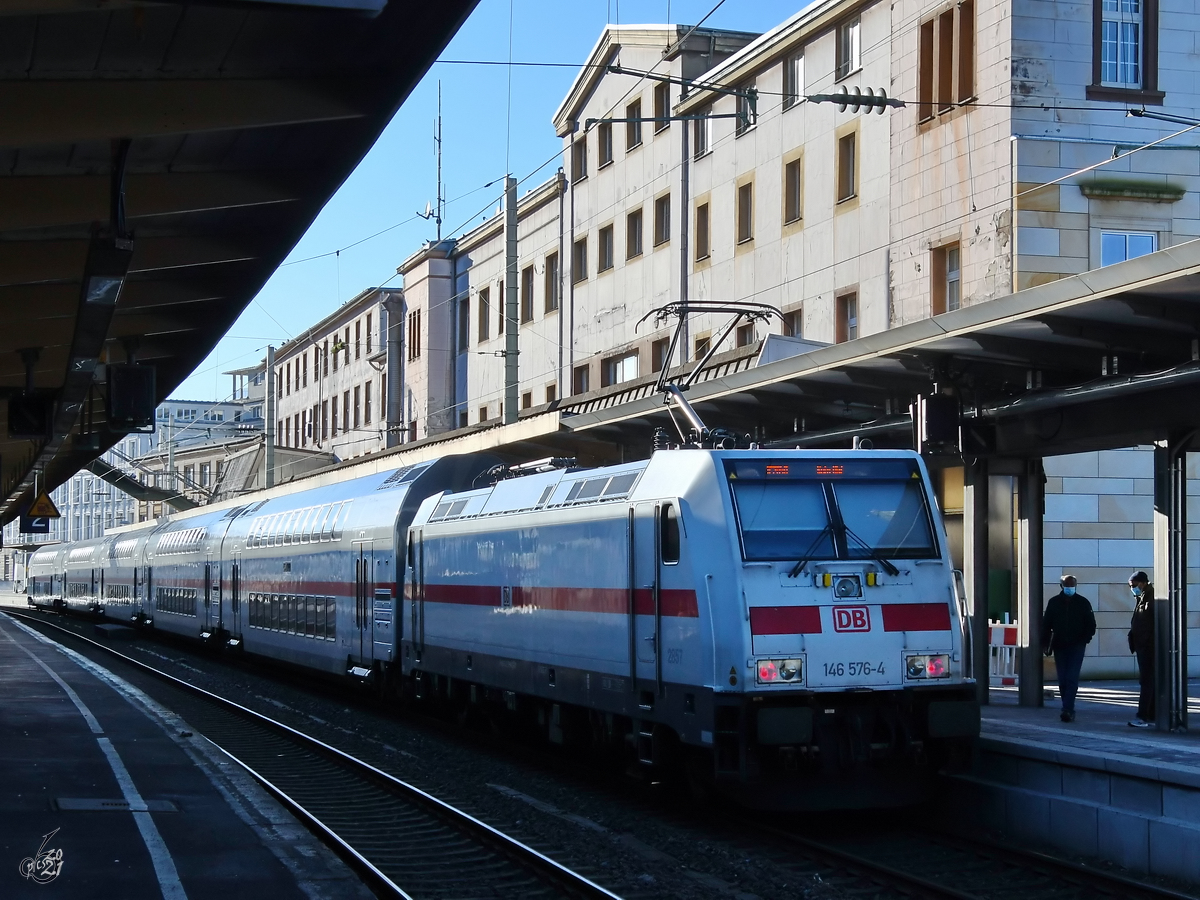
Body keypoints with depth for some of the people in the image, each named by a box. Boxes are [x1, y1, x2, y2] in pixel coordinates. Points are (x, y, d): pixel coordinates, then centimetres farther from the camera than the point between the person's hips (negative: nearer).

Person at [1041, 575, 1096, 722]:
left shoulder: (1083, 603, 3)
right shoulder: (1054, 602, 6)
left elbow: (1091, 624, 7)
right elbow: (1046, 625, 8)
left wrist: (1085, 639, -6)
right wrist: (1045, 644, 1)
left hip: (1076, 646, -2)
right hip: (1059, 646, 2)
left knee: (1072, 678, -13)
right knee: (1062, 680, 4)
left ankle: (1067, 709, -18)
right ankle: (1069, 709, 14)